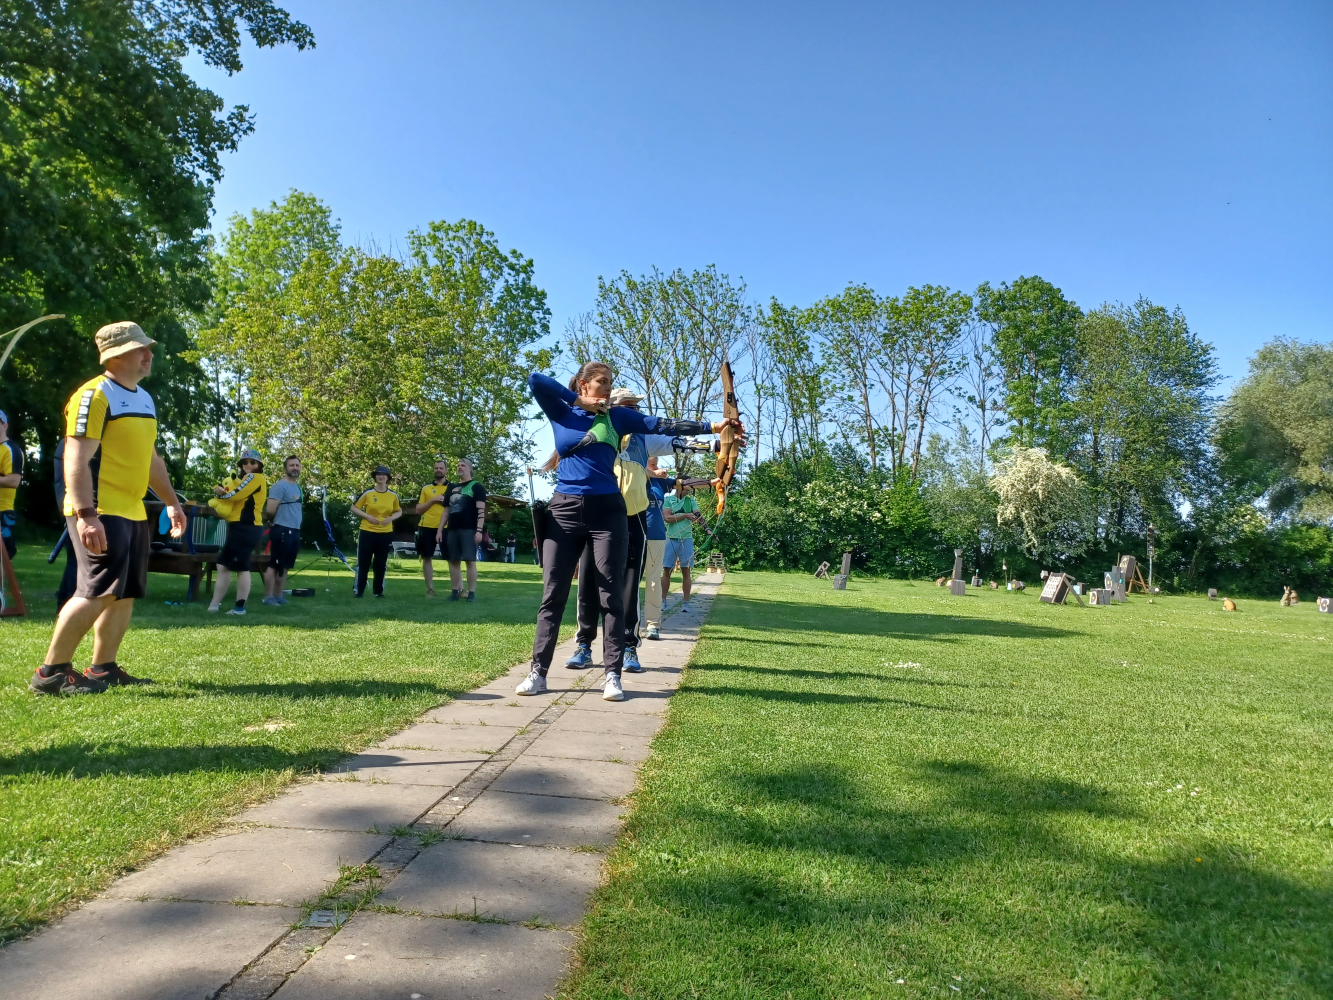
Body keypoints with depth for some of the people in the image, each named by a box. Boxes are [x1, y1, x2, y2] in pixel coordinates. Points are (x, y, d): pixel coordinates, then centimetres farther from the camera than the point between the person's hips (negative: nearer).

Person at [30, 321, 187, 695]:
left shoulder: (145, 399, 16)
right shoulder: (94, 395, -12)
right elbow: (76, 461, -18)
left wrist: (171, 502, 24)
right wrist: (86, 515, -26)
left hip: (133, 513, 9)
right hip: (99, 513, -9)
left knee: (126, 594, 10)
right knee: (98, 592, -12)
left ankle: (103, 668, 20)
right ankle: (51, 672, 0)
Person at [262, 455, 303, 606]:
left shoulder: (298, 487, 17)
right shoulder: (279, 486, -11)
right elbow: (270, 510, -16)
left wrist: (295, 523, 13)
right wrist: (280, 519, 2)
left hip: (295, 531, 9)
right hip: (282, 530, -8)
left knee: (284, 566, 11)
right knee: (275, 565, -5)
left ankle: (278, 596, 17)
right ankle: (268, 597, -1)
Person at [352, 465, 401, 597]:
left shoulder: (393, 495, 2)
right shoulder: (367, 493, -3)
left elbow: (399, 511, 13)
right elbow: (354, 508, 3)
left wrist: (391, 518, -8)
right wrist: (367, 516, -12)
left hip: (386, 533, 2)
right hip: (367, 532, -2)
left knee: (381, 564, 7)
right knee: (363, 562, 0)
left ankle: (379, 591, 16)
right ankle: (358, 590, 9)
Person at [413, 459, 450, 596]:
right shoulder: (426, 488, 12)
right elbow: (418, 510, 8)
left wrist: (446, 502, -11)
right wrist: (432, 500, -7)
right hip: (427, 527, 2)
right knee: (427, 558, 4)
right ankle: (430, 589, 12)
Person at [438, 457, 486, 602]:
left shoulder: (476, 487, 1)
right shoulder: (452, 487, 19)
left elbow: (481, 510, -7)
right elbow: (447, 510, 21)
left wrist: (479, 530, -17)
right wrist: (440, 529, 14)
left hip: (469, 530, -6)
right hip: (452, 529, 6)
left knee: (470, 560, -7)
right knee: (453, 561, 6)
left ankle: (471, 593, -4)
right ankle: (455, 592, 12)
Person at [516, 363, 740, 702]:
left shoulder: (616, 416, 11)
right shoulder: (560, 412, 8)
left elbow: (661, 425, 5)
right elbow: (535, 379, -5)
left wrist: (712, 426, -1)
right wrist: (578, 399, 0)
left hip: (607, 511, 1)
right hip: (564, 509, -1)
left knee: (611, 595, -1)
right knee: (553, 594, 1)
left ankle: (612, 674, 3)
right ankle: (538, 671, 8)